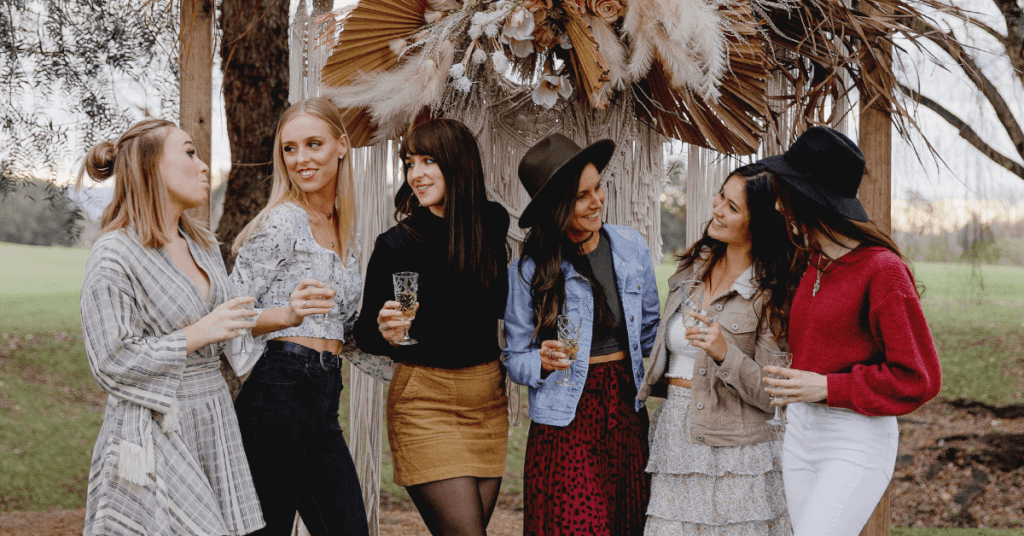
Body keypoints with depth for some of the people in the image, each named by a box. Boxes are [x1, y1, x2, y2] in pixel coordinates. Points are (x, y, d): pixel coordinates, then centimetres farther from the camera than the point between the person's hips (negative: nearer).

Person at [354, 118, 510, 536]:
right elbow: (365, 331, -3)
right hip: (424, 401, -4)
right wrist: (385, 333, -23)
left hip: (488, 397, 5)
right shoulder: (396, 243, -9)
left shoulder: (492, 224, 3)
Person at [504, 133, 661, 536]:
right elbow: (514, 360, 0)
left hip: (628, 408, 4)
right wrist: (543, 360, -19)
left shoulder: (630, 246, 3)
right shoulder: (527, 272, -7)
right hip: (566, 423, -3)